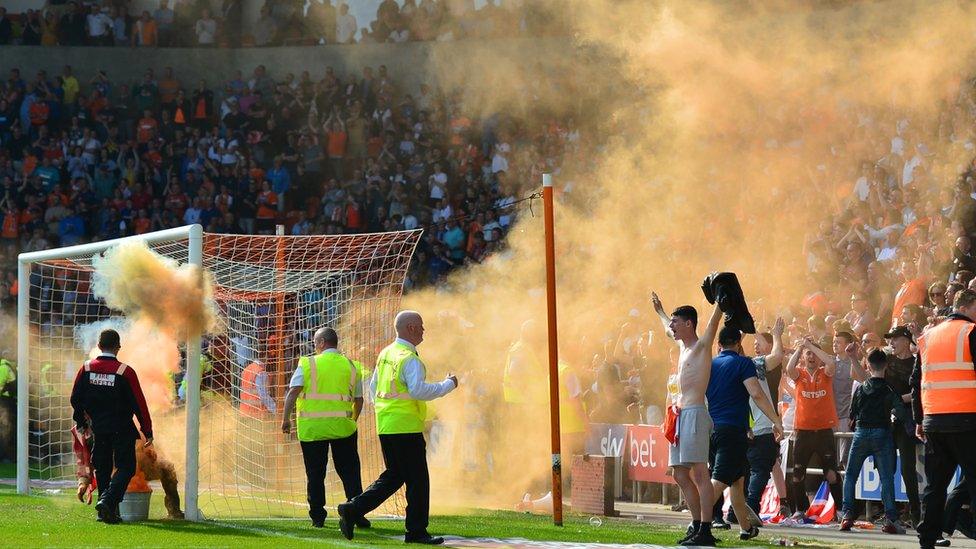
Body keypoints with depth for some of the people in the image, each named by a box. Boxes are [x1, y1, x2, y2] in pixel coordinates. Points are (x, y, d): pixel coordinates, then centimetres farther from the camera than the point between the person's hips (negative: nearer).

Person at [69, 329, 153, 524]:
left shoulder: (86, 369, -2)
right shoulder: (125, 372, -14)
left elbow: (75, 398, 6)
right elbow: (139, 404, -11)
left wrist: (81, 423, 22)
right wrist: (148, 432, -2)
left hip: (98, 428, 4)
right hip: (122, 428, -4)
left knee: (102, 469, 15)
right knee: (126, 467, 2)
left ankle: (108, 512, 16)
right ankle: (107, 501, -19)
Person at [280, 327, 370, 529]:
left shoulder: (308, 364, -1)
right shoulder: (352, 367, 9)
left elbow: (292, 392, -10)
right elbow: (358, 400, 13)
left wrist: (286, 418, -4)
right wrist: (353, 420, 27)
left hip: (312, 428, -2)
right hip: (342, 427, 2)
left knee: (315, 474, 8)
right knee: (349, 473, 7)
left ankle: (317, 517, 9)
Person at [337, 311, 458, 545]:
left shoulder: (385, 354, 13)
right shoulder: (409, 359, -15)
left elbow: (373, 386, 20)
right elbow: (419, 390, -26)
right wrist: (448, 385, -15)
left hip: (385, 426, 9)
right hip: (406, 427, -9)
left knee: (393, 476, 16)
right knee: (417, 479, 1)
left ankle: (352, 510, 5)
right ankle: (416, 531, 4)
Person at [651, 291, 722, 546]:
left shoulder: (702, 345, -3)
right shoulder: (683, 346, 20)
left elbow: (714, 321, -17)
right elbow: (669, 330, 41)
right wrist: (660, 311, 55)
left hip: (695, 414, -9)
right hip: (680, 415, 9)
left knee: (699, 473, -13)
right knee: (681, 475, 8)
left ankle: (705, 530, -18)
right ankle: (697, 524, 11)